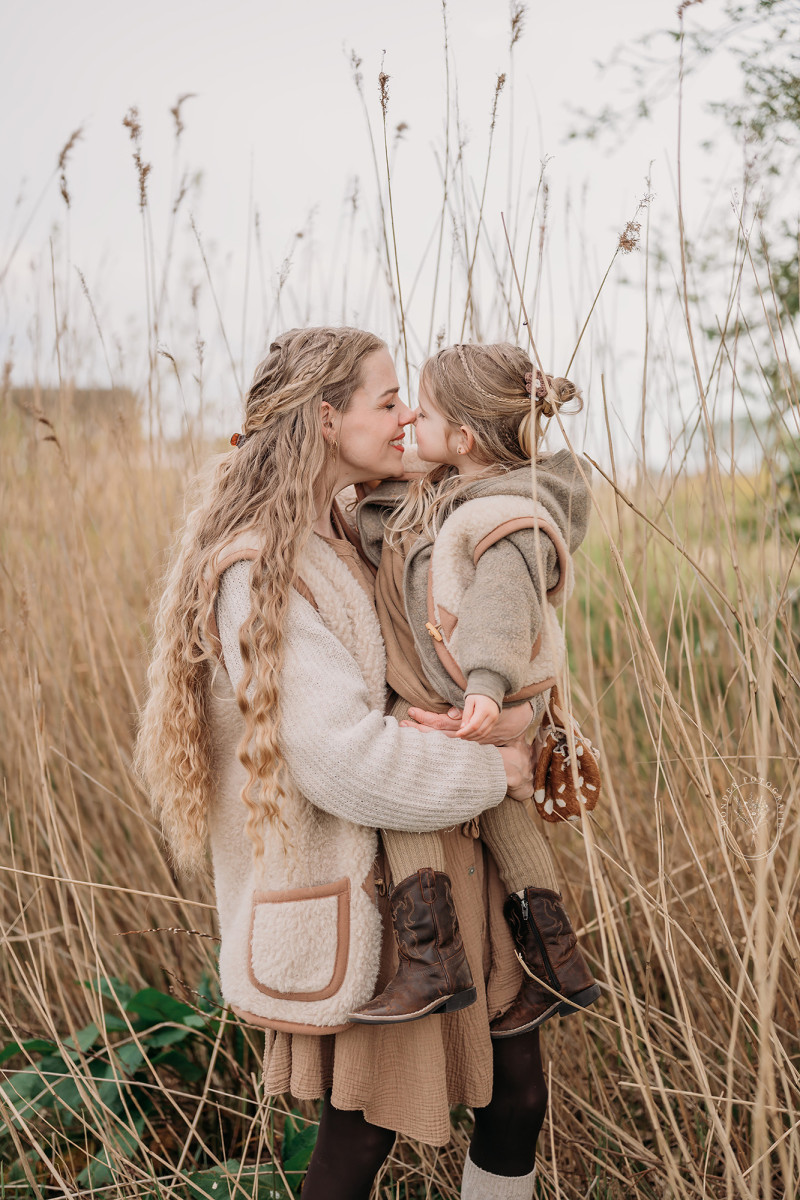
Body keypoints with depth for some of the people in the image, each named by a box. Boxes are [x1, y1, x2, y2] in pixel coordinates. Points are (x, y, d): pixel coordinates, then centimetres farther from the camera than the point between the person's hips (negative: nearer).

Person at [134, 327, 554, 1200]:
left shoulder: (351, 538, 11)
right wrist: (490, 772, -14)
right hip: (353, 892, -9)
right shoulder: (258, 572, -19)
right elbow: (345, 756, -25)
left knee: (517, 1090, 13)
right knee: (363, 1128, 4)